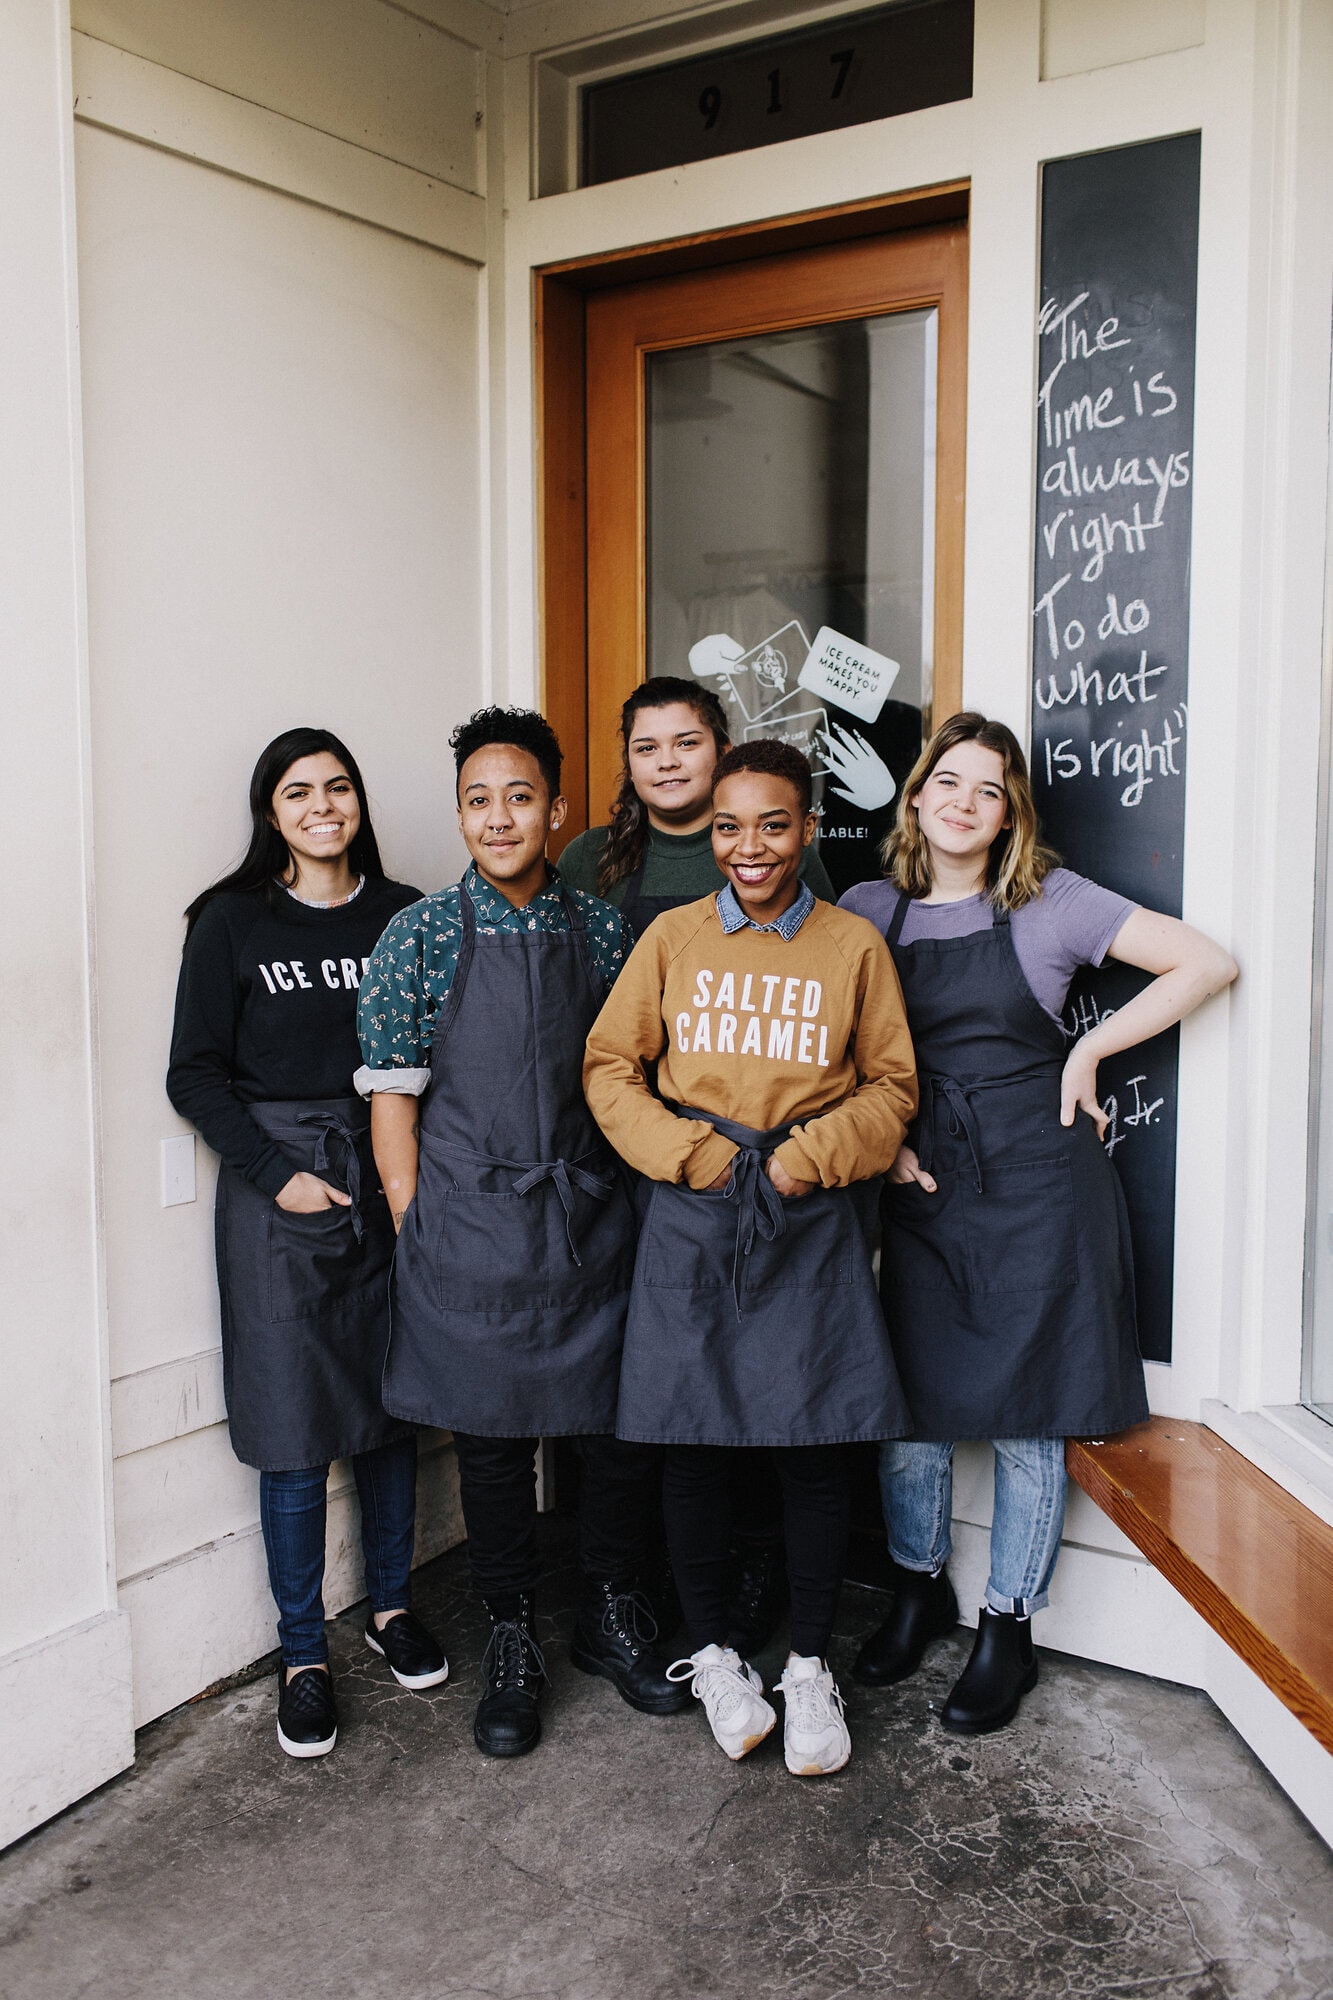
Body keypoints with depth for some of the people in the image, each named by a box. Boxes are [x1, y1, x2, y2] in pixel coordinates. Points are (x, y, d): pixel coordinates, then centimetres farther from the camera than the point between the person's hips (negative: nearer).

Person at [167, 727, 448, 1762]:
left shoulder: (404, 916, 6)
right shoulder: (234, 921, 0)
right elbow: (196, 1074, -2)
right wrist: (276, 1174, -10)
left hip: (390, 1183, 3)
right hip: (278, 1191, -2)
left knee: (392, 1407, 12)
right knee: (296, 1430, 1)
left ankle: (392, 1605, 32)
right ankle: (304, 1655, 17)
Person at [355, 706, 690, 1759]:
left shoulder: (601, 928, 5)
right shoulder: (421, 935, -3)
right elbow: (392, 1092, -2)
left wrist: (633, 1194, 6)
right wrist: (416, 1227, -5)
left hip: (594, 1218, 2)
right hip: (473, 1229, -2)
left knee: (627, 1424, 8)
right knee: (494, 1440, 9)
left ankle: (614, 1615, 32)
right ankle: (514, 1640, 29)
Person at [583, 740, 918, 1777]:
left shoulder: (854, 944, 3)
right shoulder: (674, 936, 5)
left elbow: (892, 1086, 5)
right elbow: (610, 1066, 5)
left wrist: (808, 1157, -9)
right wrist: (690, 1151, -7)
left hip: (812, 1225, 0)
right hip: (691, 1219, 1)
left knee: (814, 1445, 3)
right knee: (693, 1444, 7)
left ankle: (809, 1668, 22)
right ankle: (713, 1653, 27)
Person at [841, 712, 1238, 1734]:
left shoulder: (1051, 902, -3)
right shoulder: (870, 908, 4)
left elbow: (1209, 964, -4)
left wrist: (1089, 1049, -8)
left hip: (1036, 1182, -2)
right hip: (921, 1182, 3)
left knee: (1028, 1414, 5)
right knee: (908, 1399, 8)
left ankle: (1009, 1630, 23)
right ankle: (922, 1589, 33)